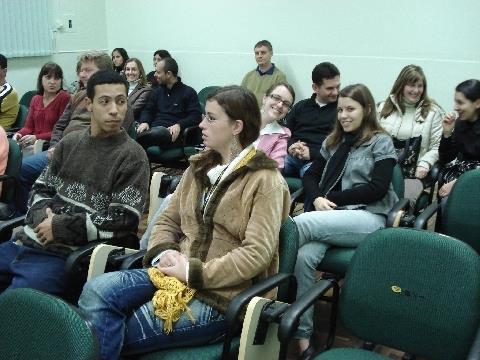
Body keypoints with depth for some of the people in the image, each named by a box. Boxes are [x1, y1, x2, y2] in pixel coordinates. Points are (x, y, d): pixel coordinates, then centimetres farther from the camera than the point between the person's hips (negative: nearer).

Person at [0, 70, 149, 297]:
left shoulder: (131, 156, -6)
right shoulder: (70, 142, 13)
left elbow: (123, 222, -13)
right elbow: (41, 188, 17)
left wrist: (60, 227, -12)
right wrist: (42, 216, -7)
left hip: (64, 256, -6)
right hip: (25, 242, 7)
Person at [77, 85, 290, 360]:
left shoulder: (266, 181, -9)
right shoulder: (200, 167, 14)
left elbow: (257, 253, -18)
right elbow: (168, 220, 15)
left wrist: (193, 272, -19)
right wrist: (163, 254, -7)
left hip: (222, 297, -6)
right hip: (178, 274, 7)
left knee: (113, 336, -18)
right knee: (97, 291, -19)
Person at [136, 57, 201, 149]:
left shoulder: (189, 92, 7)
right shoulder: (158, 91, 25)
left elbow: (196, 116, -2)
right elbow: (148, 110, 26)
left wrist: (179, 125, -20)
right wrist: (144, 122, 1)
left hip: (172, 132, -5)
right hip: (154, 128, 5)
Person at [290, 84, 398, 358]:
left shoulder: (381, 142, 5)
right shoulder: (333, 141, 22)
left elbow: (377, 189, -7)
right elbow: (310, 176, 19)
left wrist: (331, 198, -8)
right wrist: (317, 198, -4)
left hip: (368, 218, -4)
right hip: (332, 216, 4)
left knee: (303, 222, -33)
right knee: (304, 256, -29)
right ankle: (302, 333, -24)